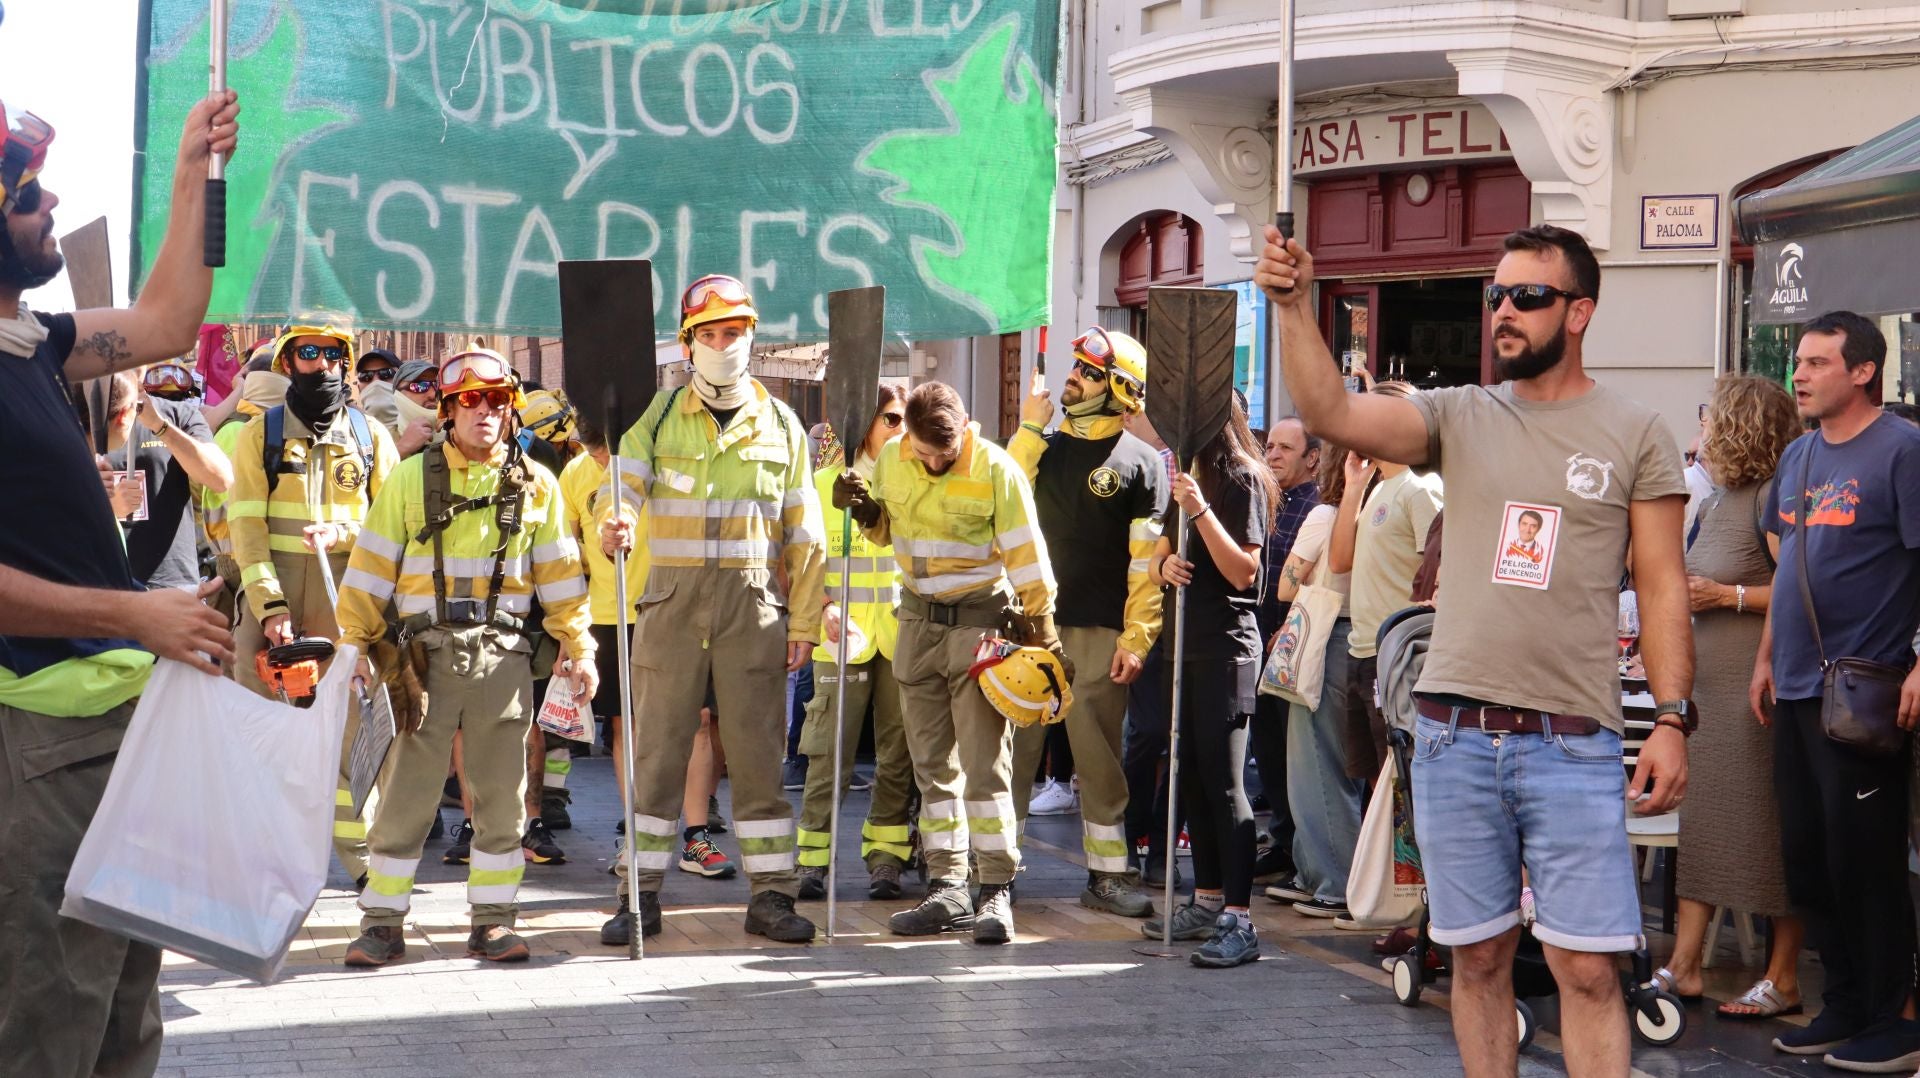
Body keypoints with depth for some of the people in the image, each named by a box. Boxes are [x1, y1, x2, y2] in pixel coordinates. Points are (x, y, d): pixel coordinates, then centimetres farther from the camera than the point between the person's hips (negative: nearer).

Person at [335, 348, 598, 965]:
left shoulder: (535, 485, 10)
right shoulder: (411, 478, 5)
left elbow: (559, 577, 12)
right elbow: (370, 569, 4)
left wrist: (578, 648, 6)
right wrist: (354, 646, -3)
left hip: (502, 656, 2)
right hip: (425, 653, -1)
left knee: (502, 797, 4)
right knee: (405, 792, -1)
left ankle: (492, 923, 13)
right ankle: (382, 924, 7)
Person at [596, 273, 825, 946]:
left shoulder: (779, 423, 9)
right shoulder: (660, 417, 7)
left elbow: (803, 532, 8)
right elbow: (627, 480, -9)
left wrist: (804, 620, 2)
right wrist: (613, 525, -33)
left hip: (754, 602, 0)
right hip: (673, 597, 0)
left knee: (757, 751, 2)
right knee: (658, 747, 3)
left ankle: (771, 895, 9)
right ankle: (641, 895, 10)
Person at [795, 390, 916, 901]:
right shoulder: (829, 481, 5)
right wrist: (826, 608, -15)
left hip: (904, 633, 2)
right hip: (846, 634, -2)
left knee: (898, 754, 3)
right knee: (830, 752, -5)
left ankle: (885, 858, 10)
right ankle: (813, 859, 3)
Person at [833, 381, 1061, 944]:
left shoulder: (995, 470, -15)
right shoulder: (891, 459, 1)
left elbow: (1026, 558, -11)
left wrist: (1043, 638, -10)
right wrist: (862, 507, -4)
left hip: (978, 621, -5)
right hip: (918, 622, 6)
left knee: (984, 761, -9)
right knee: (933, 764, 8)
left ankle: (996, 892, -4)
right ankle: (947, 889, 13)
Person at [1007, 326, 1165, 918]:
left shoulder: (1141, 461, 1)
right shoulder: (1045, 446, 14)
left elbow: (1147, 561, -3)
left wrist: (1136, 636, -11)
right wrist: (1028, 429, -1)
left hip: (1099, 631, -3)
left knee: (1100, 757, 3)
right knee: (1012, 747, 2)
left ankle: (1107, 874, 11)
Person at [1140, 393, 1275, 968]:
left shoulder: (1242, 480, -8)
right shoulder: (1187, 477, 16)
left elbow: (1243, 571, -14)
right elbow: (1162, 557, 19)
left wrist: (1201, 511, -23)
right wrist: (1165, 563, -5)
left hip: (1226, 645, -9)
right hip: (1187, 644, 9)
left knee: (1224, 780, -12)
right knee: (1191, 776, 12)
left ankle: (1239, 920, -14)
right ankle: (1208, 900, 21)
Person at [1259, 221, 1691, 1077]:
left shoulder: (1635, 435, 2)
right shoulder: (1459, 417, 8)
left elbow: (1663, 589, 1)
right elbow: (1330, 412, -6)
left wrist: (1672, 719, -6)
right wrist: (1294, 308, -19)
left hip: (1572, 743, -2)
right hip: (1454, 736, 3)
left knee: (1587, 968, -5)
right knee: (1478, 955, 10)